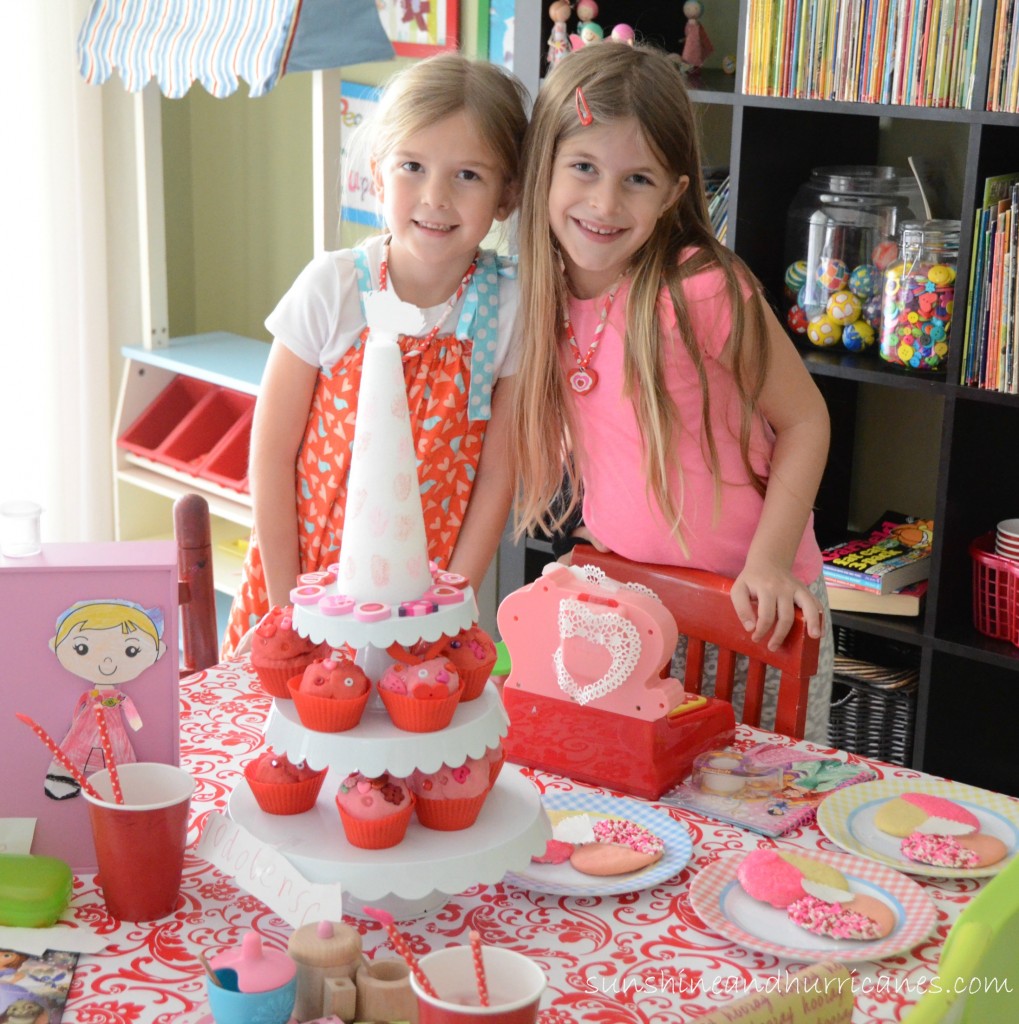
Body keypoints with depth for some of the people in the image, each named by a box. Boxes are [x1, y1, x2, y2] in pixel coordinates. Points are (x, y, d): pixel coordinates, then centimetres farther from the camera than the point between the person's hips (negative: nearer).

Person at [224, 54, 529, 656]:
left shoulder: (509, 306, -9)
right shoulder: (332, 287, -11)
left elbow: (497, 475, -4)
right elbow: (271, 454, -6)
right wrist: (286, 606, -7)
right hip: (306, 585, 0)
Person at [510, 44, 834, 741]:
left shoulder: (703, 291, -22)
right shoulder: (546, 298, -4)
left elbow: (804, 420, -13)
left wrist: (769, 562, -19)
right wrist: (601, 554, 1)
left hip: (750, 603, -5)